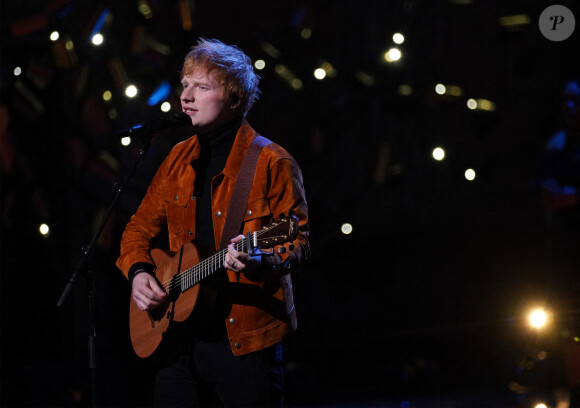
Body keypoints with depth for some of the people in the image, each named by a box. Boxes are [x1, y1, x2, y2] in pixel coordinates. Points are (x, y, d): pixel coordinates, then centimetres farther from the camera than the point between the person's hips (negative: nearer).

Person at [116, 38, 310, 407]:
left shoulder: (271, 162, -6)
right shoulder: (180, 160, 13)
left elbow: (299, 242, -8)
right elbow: (141, 229, 20)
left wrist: (262, 262, -28)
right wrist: (138, 272, 1)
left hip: (246, 340, -6)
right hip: (179, 335, 6)